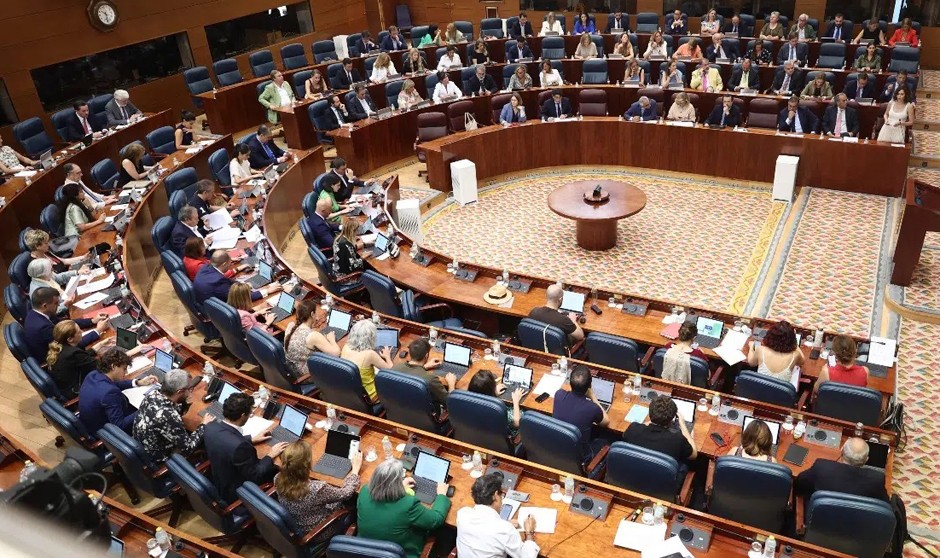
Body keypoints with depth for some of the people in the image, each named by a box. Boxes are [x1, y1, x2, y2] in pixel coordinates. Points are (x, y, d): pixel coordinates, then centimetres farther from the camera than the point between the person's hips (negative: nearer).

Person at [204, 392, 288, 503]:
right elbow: (255, 477, -24)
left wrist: (251, 439, 11)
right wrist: (270, 456, -11)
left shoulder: (211, 426, -16)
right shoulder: (239, 446, -39)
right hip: (234, 494, -7)